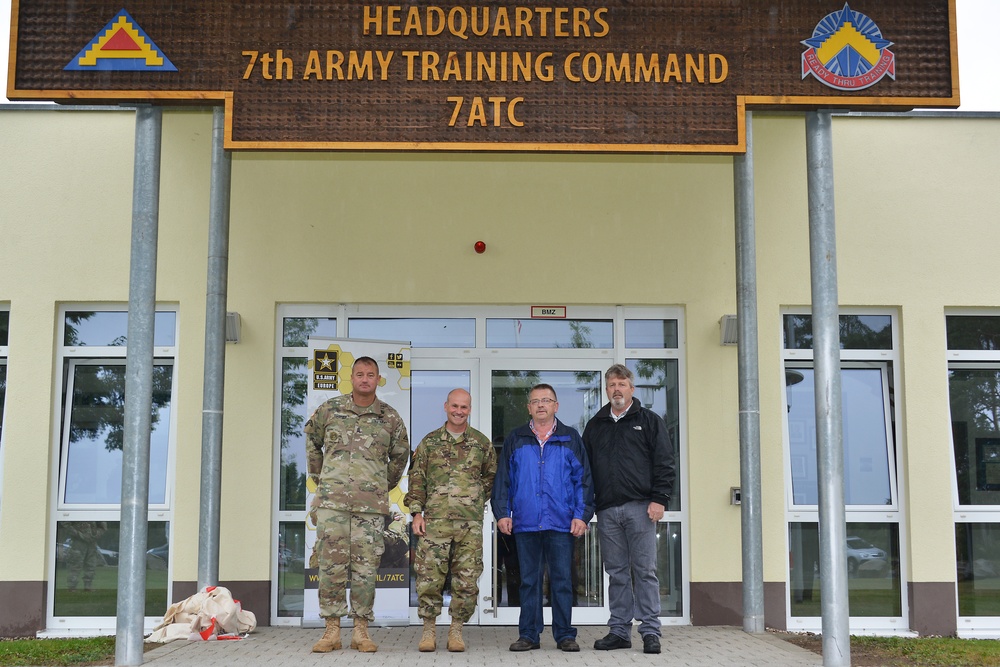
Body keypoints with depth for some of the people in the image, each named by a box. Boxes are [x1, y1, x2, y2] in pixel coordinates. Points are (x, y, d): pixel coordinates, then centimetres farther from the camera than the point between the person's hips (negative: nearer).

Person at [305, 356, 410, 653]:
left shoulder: (390, 417, 6)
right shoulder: (330, 409, 6)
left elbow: (400, 454, 20)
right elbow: (312, 440, 21)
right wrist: (319, 477, 18)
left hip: (371, 504, 0)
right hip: (332, 500, 0)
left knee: (365, 567, 2)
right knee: (331, 565, -1)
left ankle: (361, 631, 10)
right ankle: (332, 631, 6)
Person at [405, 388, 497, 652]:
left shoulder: (482, 443, 9)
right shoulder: (429, 442, 8)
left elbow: (491, 477, 18)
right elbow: (417, 479, 7)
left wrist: (476, 500, 9)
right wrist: (417, 513, -1)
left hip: (470, 523, 1)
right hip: (435, 521, 0)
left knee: (467, 580, 2)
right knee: (429, 578, -3)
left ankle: (456, 630, 14)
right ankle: (428, 630, 10)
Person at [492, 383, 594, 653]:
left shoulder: (570, 438, 8)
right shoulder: (516, 440, 11)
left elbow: (583, 479, 5)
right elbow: (503, 479, 11)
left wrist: (582, 515, -3)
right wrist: (502, 513, 2)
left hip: (561, 524, -1)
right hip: (525, 523, 1)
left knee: (562, 580, 2)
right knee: (529, 580, 7)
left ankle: (565, 634, 10)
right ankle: (528, 635, 14)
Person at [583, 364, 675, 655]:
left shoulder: (649, 421, 7)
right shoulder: (595, 426, 17)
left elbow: (664, 463, 1)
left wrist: (659, 499, -9)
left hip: (639, 507, -3)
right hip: (607, 509, 4)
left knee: (645, 570, -3)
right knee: (616, 573, 7)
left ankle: (650, 631, 1)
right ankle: (619, 631, 13)